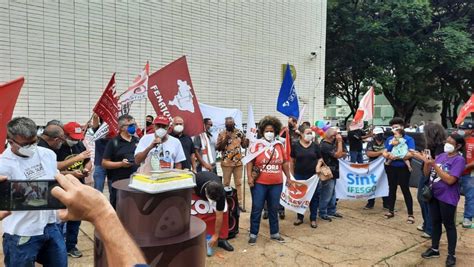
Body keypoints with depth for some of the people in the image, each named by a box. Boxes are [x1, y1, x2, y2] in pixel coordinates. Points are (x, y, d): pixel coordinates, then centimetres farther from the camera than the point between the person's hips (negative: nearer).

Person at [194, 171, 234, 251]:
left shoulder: (221, 194, -39)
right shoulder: (196, 181, -44)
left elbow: (219, 216, -29)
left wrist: (216, 236, -23)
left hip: (216, 192, 0)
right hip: (197, 191, 0)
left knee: (223, 212, -17)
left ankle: (221, 239, -2)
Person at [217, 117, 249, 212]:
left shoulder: (239, 132, 4)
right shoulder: (222, 134, -4)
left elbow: (245, 145, 8)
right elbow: (217, 148, -7)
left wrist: (248, 137, -9)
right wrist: (225, 140, -19)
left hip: (238, 162, 3)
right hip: (227, 163, -3)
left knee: (238, 183, 9)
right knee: (226, 183, 7)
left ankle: (239, 203, 16)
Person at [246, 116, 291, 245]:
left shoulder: (279, 145, 6)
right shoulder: (257, 144, -5)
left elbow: (285, 162, 14)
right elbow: (250, 161, -6)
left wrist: (288, 177, 16)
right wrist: (249, 177, -13)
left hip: (276, 184, 3)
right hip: (259, 183, -3)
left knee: (273, 209, 15)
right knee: (257, 209, 5)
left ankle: (274, 233, 30)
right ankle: (253, 234, 18)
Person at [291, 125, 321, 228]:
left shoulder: (315, 145, 0)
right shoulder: (295, 146, -2)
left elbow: (320, 159, 7)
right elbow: (292, 161, 4)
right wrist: (292, 175, 3)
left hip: (313, 176, 0)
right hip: (299, 176, 0)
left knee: (314, 197, 7)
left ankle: (313, 219, 21)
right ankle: (300, 217, 26)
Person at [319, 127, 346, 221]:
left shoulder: (329, 143, 10)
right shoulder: (325, 145, -22)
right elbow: (338, 154, -23)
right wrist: (339, 141, -19)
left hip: (333, 172, 10)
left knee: (332, 194, 18)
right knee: (326, 195, -1)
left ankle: (331, 211, 30)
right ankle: (322, 213, 11)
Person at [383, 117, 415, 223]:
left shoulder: (408, 139, -7)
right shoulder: (389, 139, 7)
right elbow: (384, 152, 3)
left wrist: (397, 157, -29)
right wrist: (387, 155, -20)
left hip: (403, 168, -5)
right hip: (391, 168, 5)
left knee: (405, 190, 0)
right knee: (392, 189, 14)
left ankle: (410, 214, 9)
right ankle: (391, 211, 26)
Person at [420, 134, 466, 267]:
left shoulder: (459, 160, -14)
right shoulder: (441, 156, 5)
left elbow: (450, 180, -24)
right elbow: (427, 173, 7)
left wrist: (434, 165, -24)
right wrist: (427, 163, -12)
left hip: (447, 198, -6)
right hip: (434, 194, 6)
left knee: (449, 225, 6)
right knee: (435, 222, 16)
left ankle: (451, 254, 21)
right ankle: (434, 249, 30)